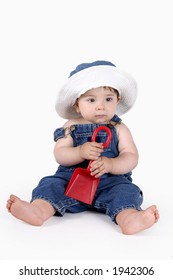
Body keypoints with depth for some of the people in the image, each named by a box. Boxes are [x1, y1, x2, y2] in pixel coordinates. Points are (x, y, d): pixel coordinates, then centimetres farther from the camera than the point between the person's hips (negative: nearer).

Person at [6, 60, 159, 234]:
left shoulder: (119, 129, 5)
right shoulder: (71, 127, 6)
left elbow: (131, 158, -3)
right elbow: (59, 155, -1)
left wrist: (110, 164, -24)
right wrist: (80, 152, -22)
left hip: (110, 181, -1)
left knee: (126, 190, -27)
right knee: (52, 184, -21)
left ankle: (128, 217, -55)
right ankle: (39, 210, -47)